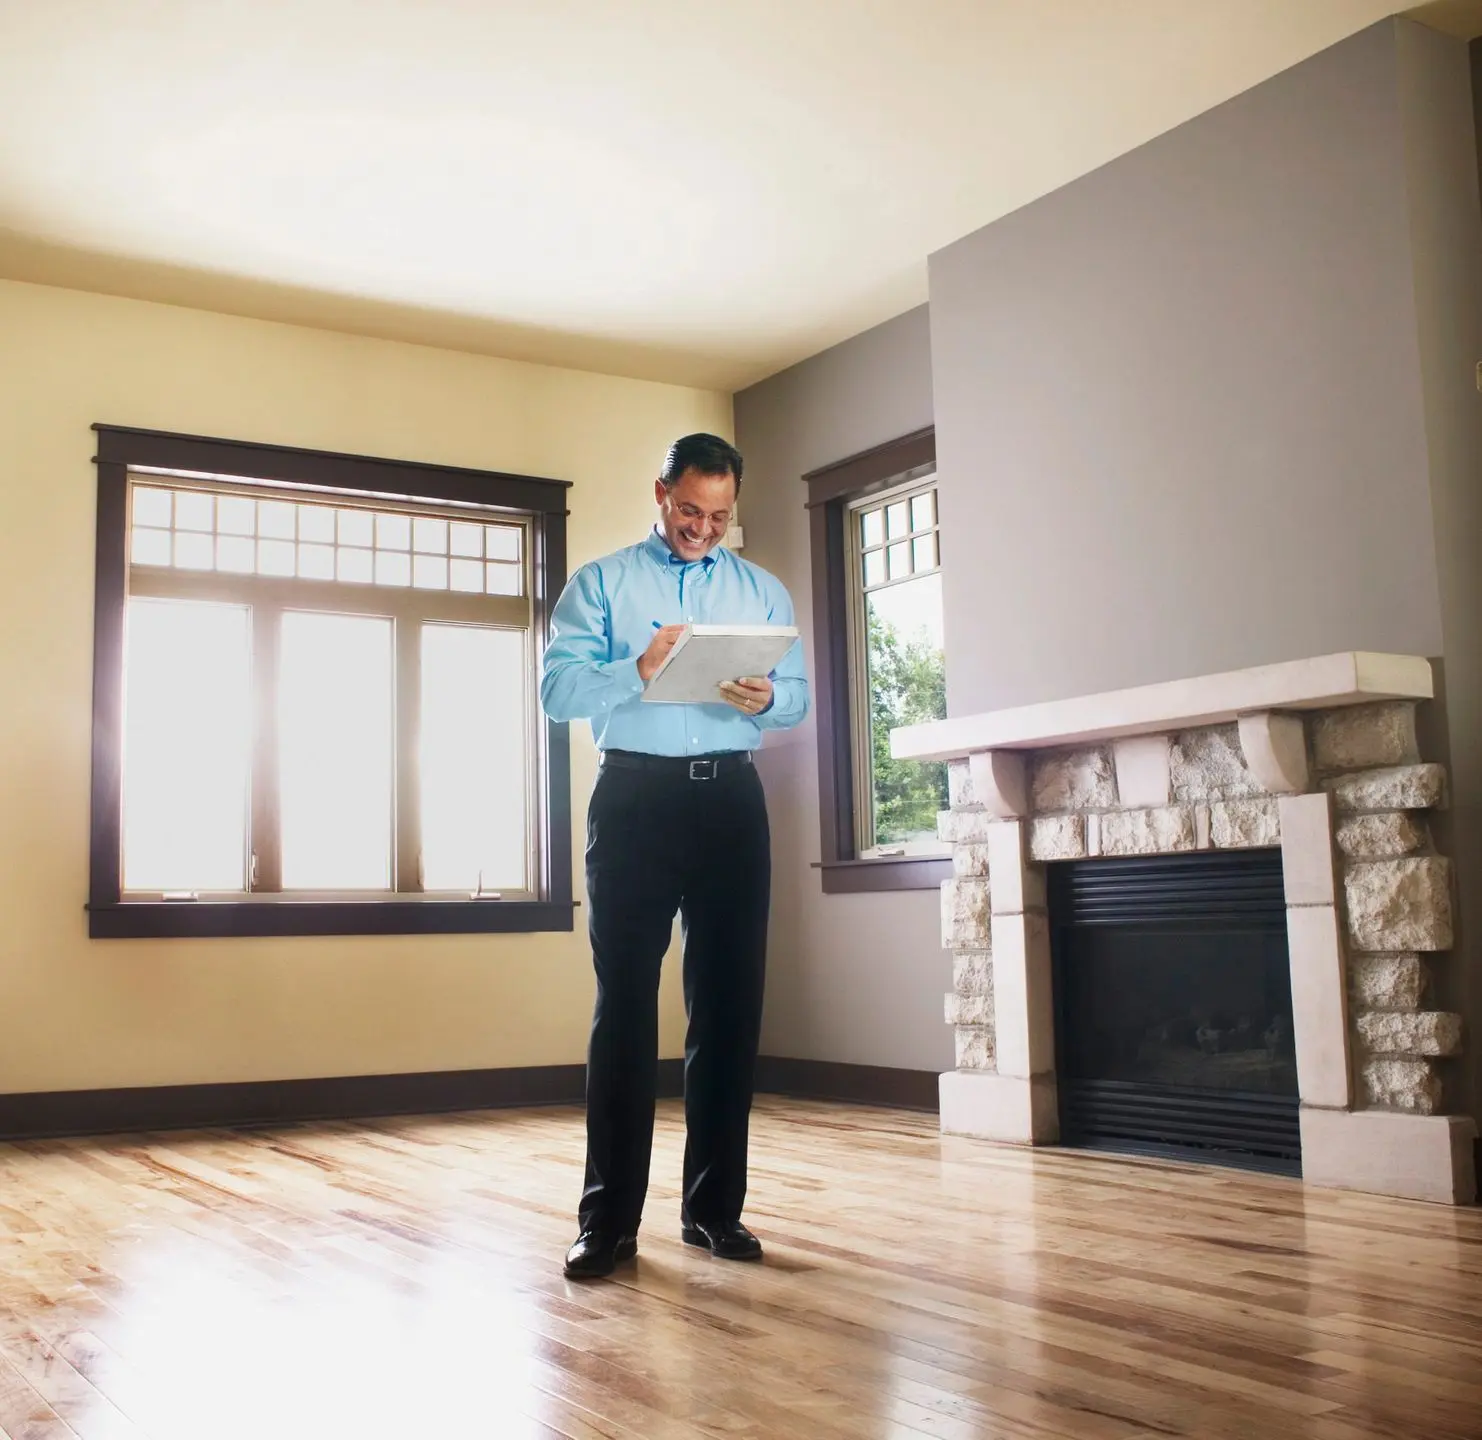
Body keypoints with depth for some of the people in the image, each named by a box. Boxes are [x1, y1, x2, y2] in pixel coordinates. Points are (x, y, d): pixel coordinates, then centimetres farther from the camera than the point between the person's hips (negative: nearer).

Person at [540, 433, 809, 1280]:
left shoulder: (763, 591, 16)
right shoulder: (602, 583, 8)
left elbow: (800, 695, 10)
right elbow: (557, 687, -3)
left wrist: (765, 699, -12)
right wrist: (637, 671, -20)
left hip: (732, 799, 3)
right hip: (636, 796, -3)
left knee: (730, 1002, 5)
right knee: (625, 1004, -2)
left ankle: (714, 1207, 15)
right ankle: (609, 1218, 3)